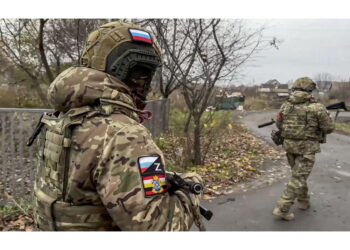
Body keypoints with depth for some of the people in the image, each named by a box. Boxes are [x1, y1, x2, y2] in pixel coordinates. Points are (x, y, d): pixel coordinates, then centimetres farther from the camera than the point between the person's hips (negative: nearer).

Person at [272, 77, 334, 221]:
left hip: (289, 145, 5)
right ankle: (282, 209, -3)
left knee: (298, 174, 22)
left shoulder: (285, 106, 0)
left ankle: (303, 201, 35)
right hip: (306, 148, -5)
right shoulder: (317, 107, -13)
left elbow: (279, 125, 10)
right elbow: (329, 128, -6)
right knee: (298, 178, -1)